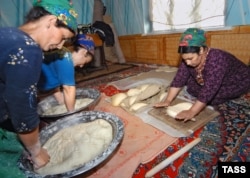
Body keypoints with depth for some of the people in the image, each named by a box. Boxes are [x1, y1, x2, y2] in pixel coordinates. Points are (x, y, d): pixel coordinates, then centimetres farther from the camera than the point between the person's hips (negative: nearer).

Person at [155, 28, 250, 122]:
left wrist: (191, 112, -44)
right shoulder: (189, 58, -20)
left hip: (238, 83, -5)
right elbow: (179, 79, -19)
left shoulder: (217, 59, -38)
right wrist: (167, 101, -25)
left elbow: (209, 90, -42)